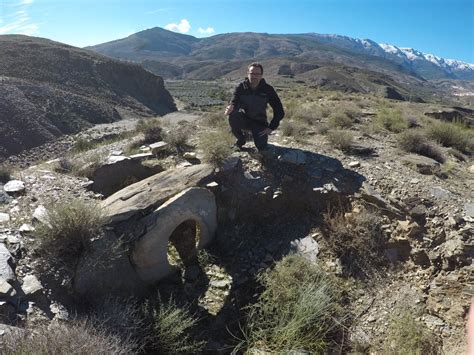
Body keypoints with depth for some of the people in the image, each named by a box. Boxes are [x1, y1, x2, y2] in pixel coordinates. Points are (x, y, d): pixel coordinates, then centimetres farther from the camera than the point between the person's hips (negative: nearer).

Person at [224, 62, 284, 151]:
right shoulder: (241, 87, -11)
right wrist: (231, 107, -50)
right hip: (244, 119, 0)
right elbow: (234, 102, -25)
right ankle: (240, 139, -6)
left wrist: (271, 127, -15)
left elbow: (279, 111, -10)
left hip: (259, 123, 0)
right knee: (232, 115, -32)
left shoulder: (268, 89, -13)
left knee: (261, 148, -16)